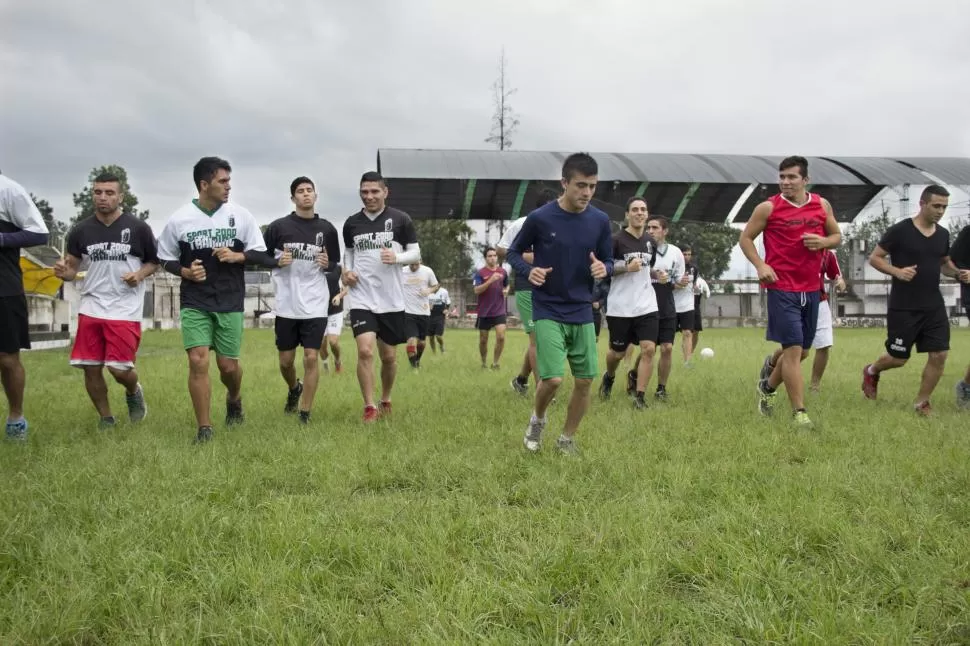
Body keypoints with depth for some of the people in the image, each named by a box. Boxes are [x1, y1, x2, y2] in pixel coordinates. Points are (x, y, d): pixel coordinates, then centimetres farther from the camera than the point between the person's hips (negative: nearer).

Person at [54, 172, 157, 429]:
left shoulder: (138, 228, -3)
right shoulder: (81, 231, 4)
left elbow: (155, 262, 8)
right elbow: (72, 268, 9)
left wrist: (140, 274, -13)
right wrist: (63, 272, -14)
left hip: (125, 311, -3)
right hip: (91, 309, 3)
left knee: (119, 369, -8)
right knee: (91, 368, 4)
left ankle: (134, 391, 29)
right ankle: (105, 418, 25)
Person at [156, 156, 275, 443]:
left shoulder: (241, 215, -2)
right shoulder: (179, 220, -3)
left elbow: (260, 253, 4)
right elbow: (166, 259, 7)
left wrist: (237, 256, -15)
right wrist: (185, 272, -12)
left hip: (230, 302, 1)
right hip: (194, 302, -1)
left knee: (228, 365, 5)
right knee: (198, 361, -11)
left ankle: (234, 399, 41)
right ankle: (204, 428, 2)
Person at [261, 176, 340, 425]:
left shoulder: (327, 229, 4)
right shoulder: (278, 226, 0)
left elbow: (336, 264, 13)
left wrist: (327, 264, -8)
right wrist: (278, 262, -12)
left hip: (315, 304, 0)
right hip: (286, 304, 0)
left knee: (311, 357, -6)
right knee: (285, 361, 9)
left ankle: (305, 414, 6)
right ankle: (294, 389, 42)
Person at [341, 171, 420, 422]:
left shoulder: (401, 219, -2)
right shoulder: (351, 223, 6)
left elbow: (416, 253, 1)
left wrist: (397, 257, -19)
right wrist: (346, 271, 0)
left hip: (391, 300, 0)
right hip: (361, 299, 0)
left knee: (389, 356, 10)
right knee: (364, 351, -15)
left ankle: (385, 401, 33)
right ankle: (369, 407, -3)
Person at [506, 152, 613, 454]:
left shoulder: (600, 221, -2)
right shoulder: (539, 218, -11)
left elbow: (609, 260, 10)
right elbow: (514, 252, 2)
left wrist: (603, 268, -15)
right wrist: (529, 270, -19)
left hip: (583, 313, 4)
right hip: (548, 312, -4)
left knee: (585, 381, 4)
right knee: (552, 379, -14)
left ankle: (567, 439, 25)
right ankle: (537, 419, 20)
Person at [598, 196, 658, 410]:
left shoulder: (650, 242, 10)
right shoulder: (617, 240, -8)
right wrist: (627, 267, -19)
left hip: (647, 305, 4)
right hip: (620, 307, -4)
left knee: (648, 349, -10)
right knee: (618, 352, 9)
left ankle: (639, 397, -2)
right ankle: (609, 377, 42)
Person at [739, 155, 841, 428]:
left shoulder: (822, 205, 7)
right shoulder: (768, 208, -4)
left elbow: (837, 236, 16)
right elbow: (745, 238, 3)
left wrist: (823, 242, -8)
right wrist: (760, 265, -12)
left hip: (811, 289, 5)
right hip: (782, 288, -5)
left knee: (801, 351, 13)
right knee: (793, 349, -9)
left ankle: (768, 386, 37)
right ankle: (799, 412, -1)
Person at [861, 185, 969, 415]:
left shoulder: (943, 234, 8)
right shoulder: (899, 230, -10)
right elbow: (874, 258, -7)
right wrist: (897, 271, -23)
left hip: (934, 307, 5)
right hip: (903, 308, -5)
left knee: (939, 355, -2)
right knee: (898, 358, 4)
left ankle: (922, 402, 14)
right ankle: (871, 371, 37)